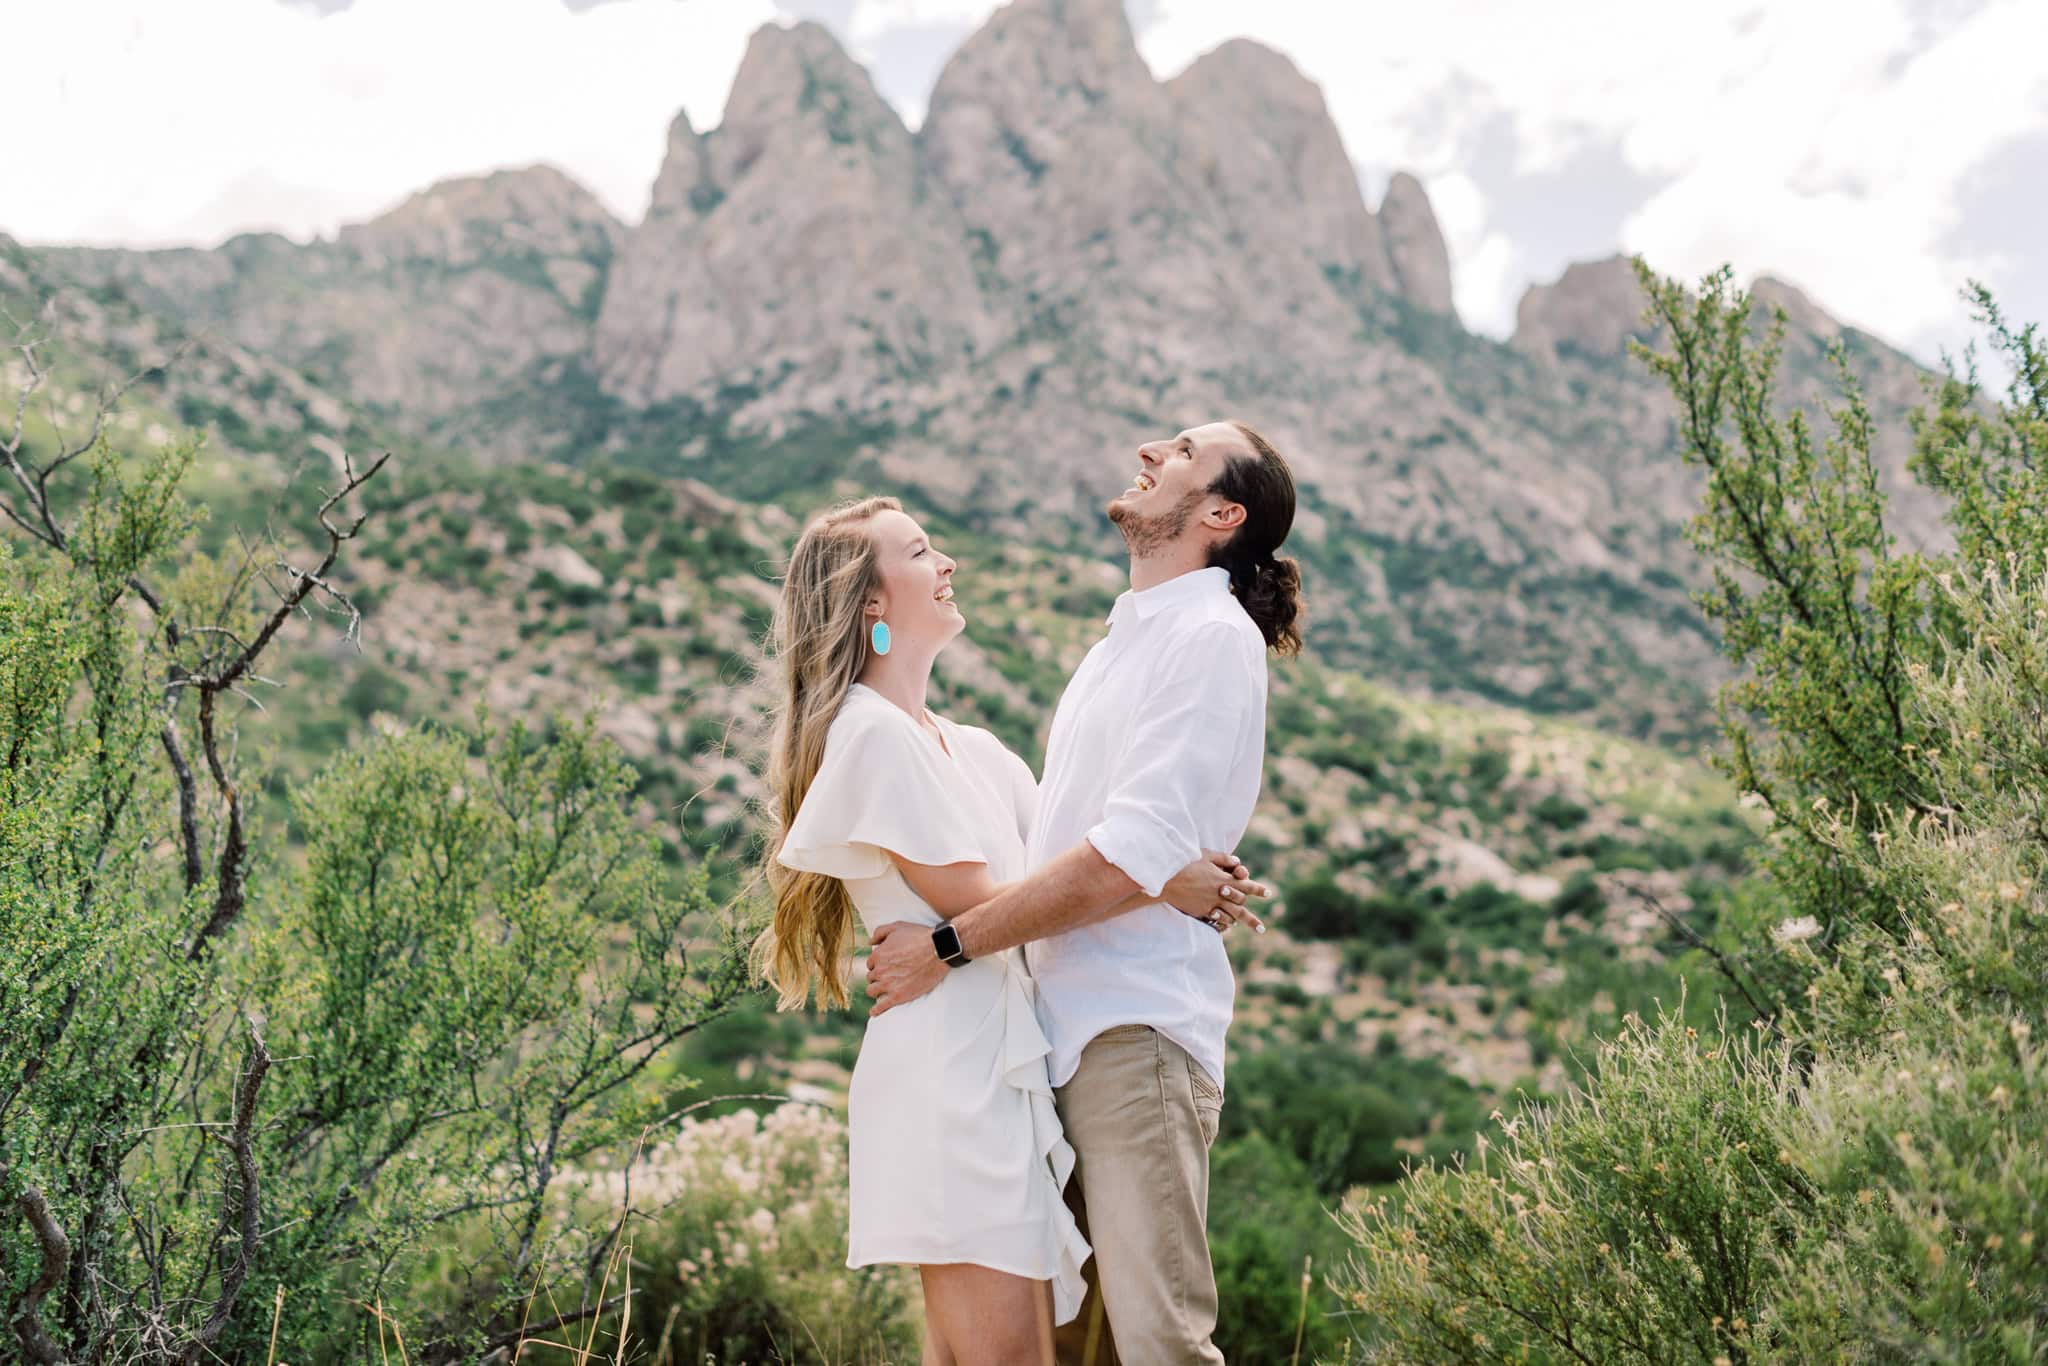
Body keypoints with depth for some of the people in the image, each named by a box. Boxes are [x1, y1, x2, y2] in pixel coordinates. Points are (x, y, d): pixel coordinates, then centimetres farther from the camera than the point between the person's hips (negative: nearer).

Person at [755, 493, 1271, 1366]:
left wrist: (1200, 891, -3)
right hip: (948, 1065, -9)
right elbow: (978, 898, -12)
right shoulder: (871, 732, -6)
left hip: (1008, 1061, 9)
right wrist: (1159, 885, -10)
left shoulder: (975, 751, 21)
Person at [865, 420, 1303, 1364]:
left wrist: (947, 946, -13)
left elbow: (1129, 860, -17)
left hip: (1136, 1030, -9)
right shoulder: (1123, 642, 21)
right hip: (1065, 1028, 9)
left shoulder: (1212, 636, -8)